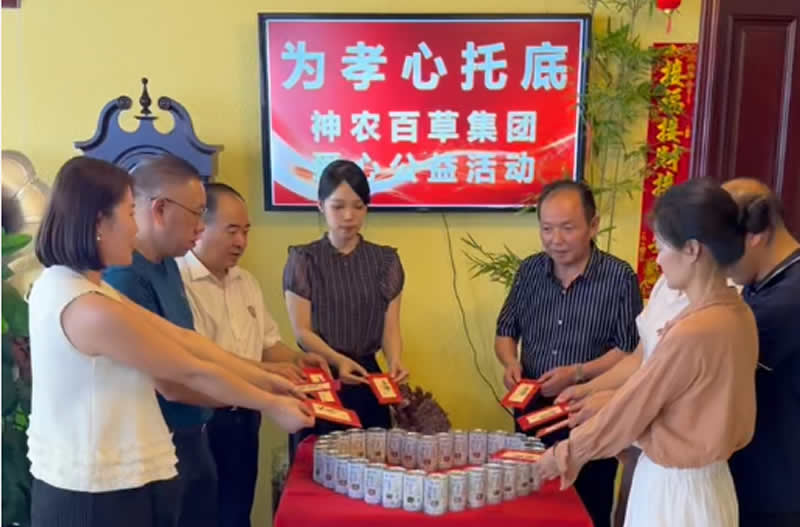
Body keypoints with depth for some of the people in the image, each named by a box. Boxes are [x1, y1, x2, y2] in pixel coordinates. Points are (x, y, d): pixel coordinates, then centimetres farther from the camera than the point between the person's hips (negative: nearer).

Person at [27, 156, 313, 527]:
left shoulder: (61, 284, 4)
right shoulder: (93, 311, -26)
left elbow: (180, 339, 1)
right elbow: (193, 373, -16)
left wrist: (262, 379, 2)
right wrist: (272, 406, -3)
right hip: (101, 495, -9)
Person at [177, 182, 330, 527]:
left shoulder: (246, 282, 11)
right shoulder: (178, 281, -17)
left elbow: (267, 342, 17)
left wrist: (296, 360, -2)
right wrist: (264, 370, -22)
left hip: (245, 418, 8)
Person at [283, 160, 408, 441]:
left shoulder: (386, 261, 5)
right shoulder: (303, 260, -2)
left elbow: (390, 327, 0)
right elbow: (302, 330, -8)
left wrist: (394, 360, -21)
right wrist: (338, 360, -25)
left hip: (367, 378, 2)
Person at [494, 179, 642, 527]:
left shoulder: (620, 277, -11)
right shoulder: (529, 270, 2)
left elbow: (631, 351, -12)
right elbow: (505, 331, 9)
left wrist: (577, 373, -22)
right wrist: (510, 362, -10)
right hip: (532, 412, 4)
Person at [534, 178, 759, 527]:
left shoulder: (693, 332, -28)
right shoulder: (736, 312, -1)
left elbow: (630, 408, -17)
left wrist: (565, 454, -2)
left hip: (673, 488, -8)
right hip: (706, 479, 8)